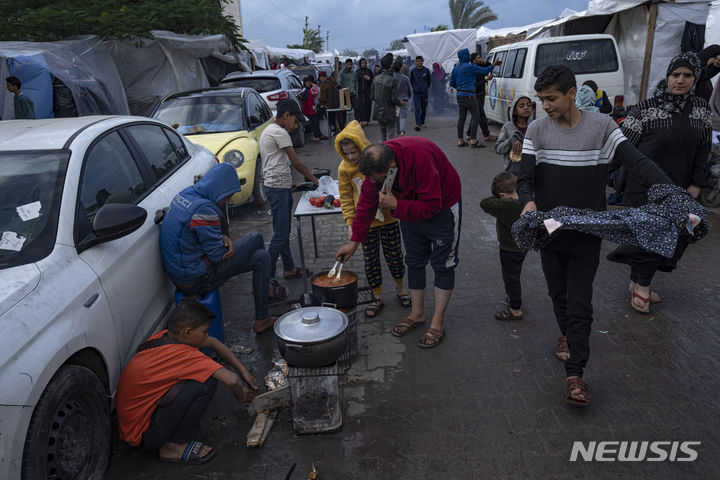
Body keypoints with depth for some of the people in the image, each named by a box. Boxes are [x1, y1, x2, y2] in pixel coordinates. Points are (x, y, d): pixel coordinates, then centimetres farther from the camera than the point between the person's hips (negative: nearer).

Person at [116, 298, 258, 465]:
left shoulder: (162, 337, -2)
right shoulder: (183, 355, -27)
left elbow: (213, 343, 10)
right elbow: (232, 380, -34)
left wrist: (243, 371, 8)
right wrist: (241, 396, -10)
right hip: (144, 436, -9)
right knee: (206, 381, -22)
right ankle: (174, 447, -5)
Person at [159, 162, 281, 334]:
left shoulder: (186, 194, 4)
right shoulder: (203, 208, -27)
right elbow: (217, 255, -21)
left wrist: (222, 238, -2)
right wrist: (224, 242, 0)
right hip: (195, 281, -10)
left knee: (261, 257, 14)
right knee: (255, 238, -2)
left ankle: (262, 319, 23)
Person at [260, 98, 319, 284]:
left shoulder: (268, 131, 19)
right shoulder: (280, 133, -13)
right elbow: (296, 163, -11)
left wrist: (289, 184, 15)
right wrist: (315, 180, -1)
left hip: (279, 186, 10)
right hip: (278, 187, -10)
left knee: (283, 231, 15)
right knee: (281, 233, -8)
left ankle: (289, 268, 25)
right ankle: (268, 275, -5)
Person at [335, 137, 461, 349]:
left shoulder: (421, 158, -39)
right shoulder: (376, 164, -18)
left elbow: (431, 206, -33)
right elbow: (366, 204, -7)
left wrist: (396, 205, -37)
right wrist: (354, 241, -5)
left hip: (442, 207, -6)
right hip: (409, 209, 6)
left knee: (442, 264, 0)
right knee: (414, 262, 12)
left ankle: (437, 323, 11)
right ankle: (417, 314, 28)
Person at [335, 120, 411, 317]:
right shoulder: (344, 169, -8)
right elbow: (346, 198, 1)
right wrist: (350, 223, -4)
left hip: (388, 219, -1)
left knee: (394, 256, 11)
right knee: (371, 261, 8)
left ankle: (400, 286, 38)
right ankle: (377, 298, 24)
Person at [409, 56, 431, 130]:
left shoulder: (426, 70, 0)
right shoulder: (413, 71, 0)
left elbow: (429, 81, 10)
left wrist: (426, 88, 10)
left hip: (424, 93, 1)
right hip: (416, 93, -1)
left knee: (424, 109, 10)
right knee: (417, 109, -11)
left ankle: (422, 122, 26)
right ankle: (417, 124, -16)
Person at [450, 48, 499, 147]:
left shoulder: (456, 68, 12)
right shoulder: (470, 67, -10)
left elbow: (452, 83, 19)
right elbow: (485, 71, -5)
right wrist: (494, 64, 8)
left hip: (460, 96, 8)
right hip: (469, 96, -8)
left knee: (461, 118, 9)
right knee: (475, 117, -2)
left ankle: (460, 140, 10)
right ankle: (473, 140, -5)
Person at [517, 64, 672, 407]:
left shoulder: (602, 126, -6)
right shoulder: (537, 130, -3)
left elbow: (638, 163, -14)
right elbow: (525, 178, -8)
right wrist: (528, 202, -31)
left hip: (586, 234, -2)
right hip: (548, 231, 2)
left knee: (580, 304, -1)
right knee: (558, 294, 18)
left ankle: (574, 374, 5)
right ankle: (567, 333, 46)